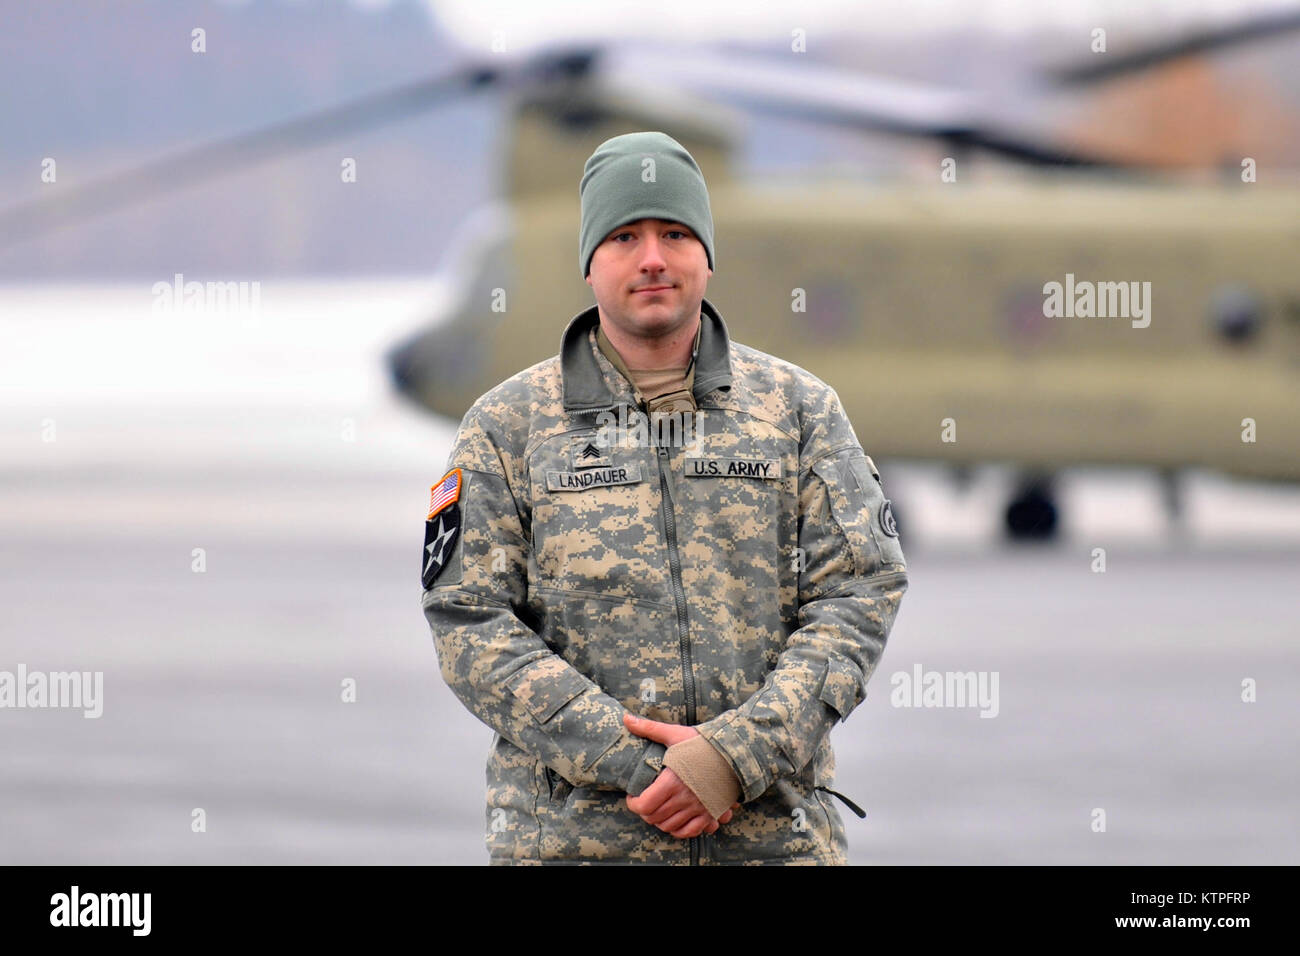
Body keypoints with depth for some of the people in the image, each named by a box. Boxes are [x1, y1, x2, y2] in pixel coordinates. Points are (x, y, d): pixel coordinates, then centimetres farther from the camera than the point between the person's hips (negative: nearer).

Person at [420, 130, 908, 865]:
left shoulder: (802, 410, 9)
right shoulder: (508, 426, 7)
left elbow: (860, 596, 1)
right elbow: (470, 625, -1)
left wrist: (736, 755, -13)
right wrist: (632, 759, -13)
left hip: (774, 832, 1)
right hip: (571, 836, -1)